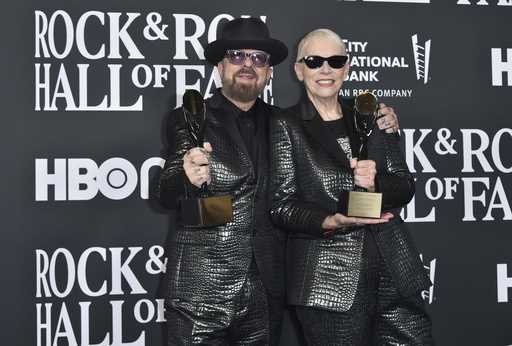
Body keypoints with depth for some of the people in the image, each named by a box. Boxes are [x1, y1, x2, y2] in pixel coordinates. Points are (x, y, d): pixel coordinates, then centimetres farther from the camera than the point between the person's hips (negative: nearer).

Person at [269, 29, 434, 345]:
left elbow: (406, 186, 8)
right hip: (330, 279, -3)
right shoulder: (287, 126, 2)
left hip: (394, 272, 3)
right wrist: (330, 222, -20)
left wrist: (376, 183, -14)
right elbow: (282, 206, -3)